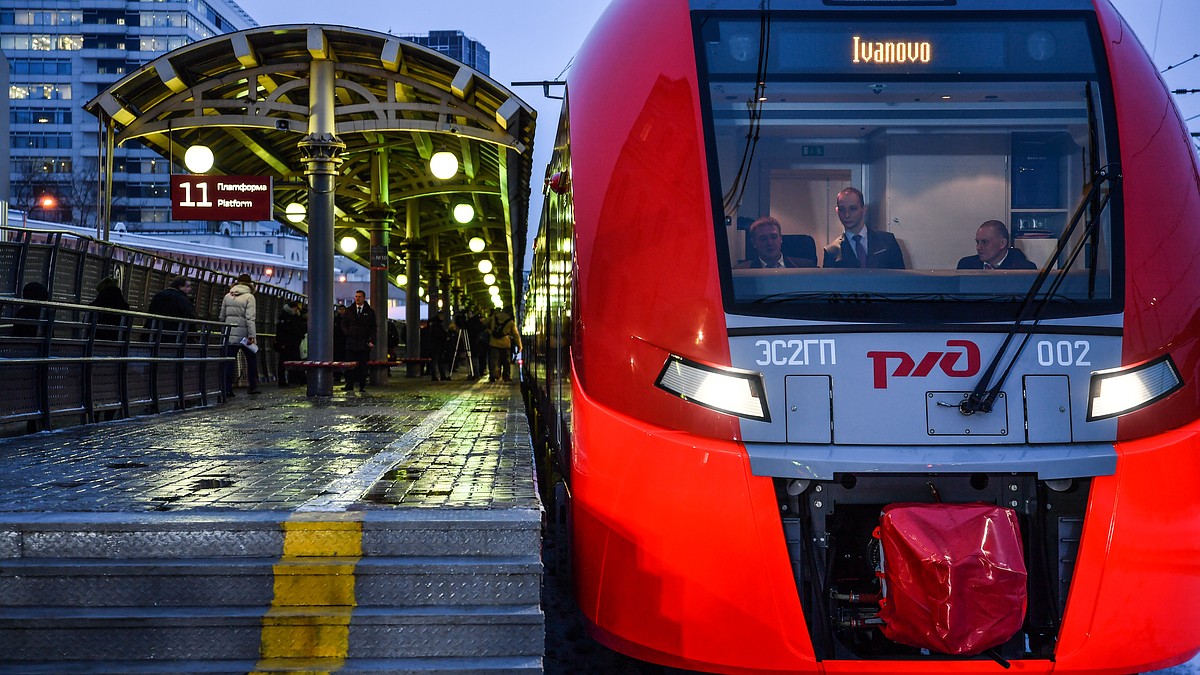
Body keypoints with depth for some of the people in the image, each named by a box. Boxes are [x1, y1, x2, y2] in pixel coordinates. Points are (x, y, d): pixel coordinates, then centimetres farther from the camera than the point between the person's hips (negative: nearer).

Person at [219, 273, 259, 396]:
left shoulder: (227, 296, 9)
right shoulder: (249, 297, -5)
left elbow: (222, 317, 13)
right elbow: (250, 318, -14)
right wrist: (252, 335, -15)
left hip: (230, 334, 4)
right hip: (243, 334, -4)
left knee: (229, 362, 4)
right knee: (251, 359, 12)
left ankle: (227, 389, -2)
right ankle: (253, 387, 14)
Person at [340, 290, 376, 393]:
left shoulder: (370, 312, 7)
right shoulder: (349, 310, 12)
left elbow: (373, 328, 4)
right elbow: (343, 325, 15)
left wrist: (372, 341, -7)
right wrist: (348, 333, -3)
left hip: (364, 343, -1)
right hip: (351, 343, 1)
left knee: (363, 366, 0)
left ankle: (362, 387, 5)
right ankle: (349, 386, 3)